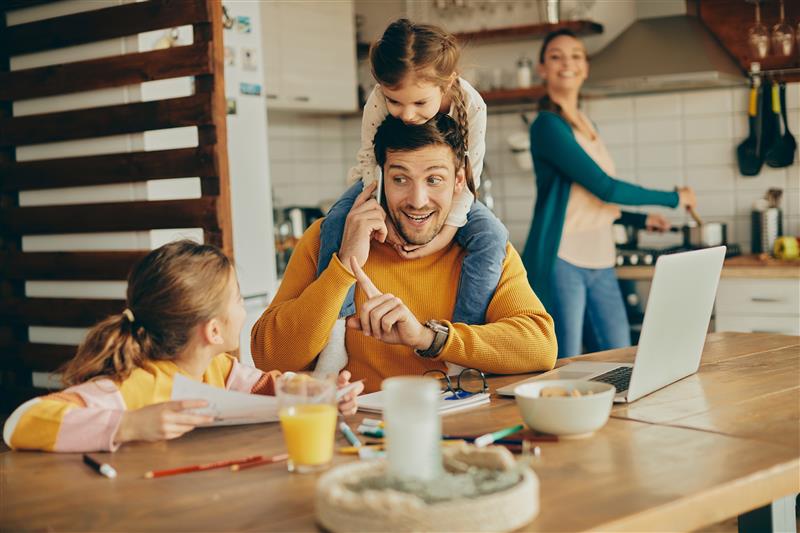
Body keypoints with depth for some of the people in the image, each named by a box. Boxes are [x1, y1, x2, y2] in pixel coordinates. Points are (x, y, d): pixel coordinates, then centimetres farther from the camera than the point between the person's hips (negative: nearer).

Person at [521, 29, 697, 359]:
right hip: (560, 261, -8)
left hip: (600, 264, 8)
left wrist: (642, 220, 22)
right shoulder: (548, 125, -10)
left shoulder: (585, 126, 16)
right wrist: (675, 198, -4)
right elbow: (605, 187, -13)